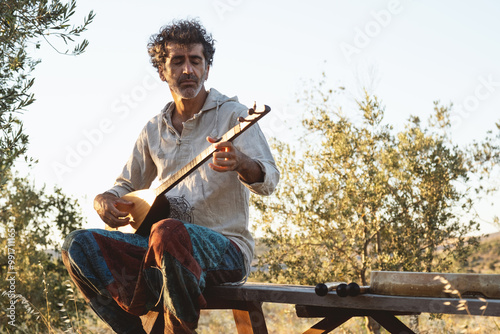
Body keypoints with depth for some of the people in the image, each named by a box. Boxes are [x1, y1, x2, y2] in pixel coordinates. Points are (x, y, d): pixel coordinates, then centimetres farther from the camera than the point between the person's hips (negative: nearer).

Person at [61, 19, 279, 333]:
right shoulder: (154, 131, 15)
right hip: (163, 247, 6)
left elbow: (269, 180, -15)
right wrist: (104, 201, -1)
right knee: (79, 244, -13)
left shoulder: (231, 114, -2)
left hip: (225, 247, -5)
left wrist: (241, 163, -38)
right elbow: (127, 186, 23)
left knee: (168, 232, -38)